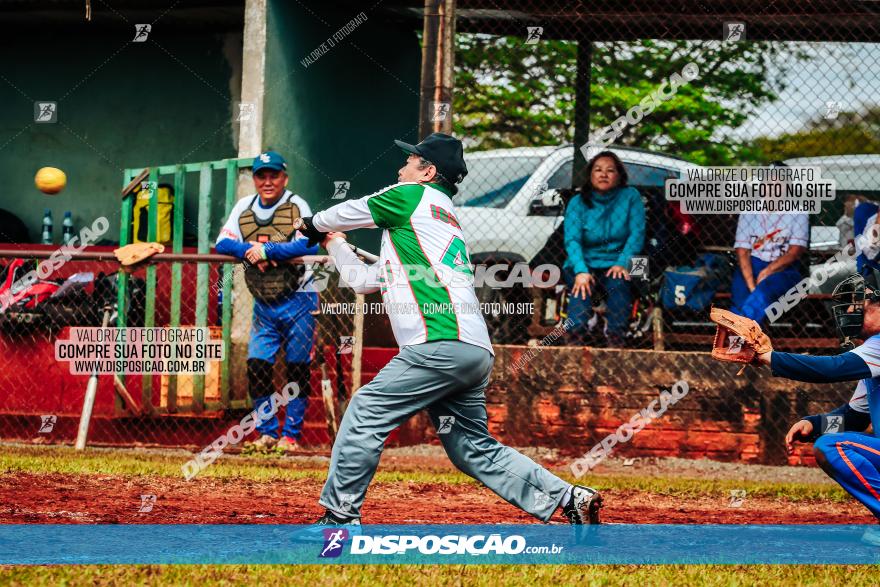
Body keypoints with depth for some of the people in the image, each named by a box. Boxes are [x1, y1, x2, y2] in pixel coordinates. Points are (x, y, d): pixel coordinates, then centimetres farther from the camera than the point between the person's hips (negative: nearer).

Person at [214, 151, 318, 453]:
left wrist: (267, 249, -24)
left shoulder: (297, 206, -7)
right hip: (264, 305, 4)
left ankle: (291, 435, 8)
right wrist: (250, 251, -17)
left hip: (297, 302, -4)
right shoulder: (244, 207, 7)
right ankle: (267, 432, 12)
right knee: (257, 368, -1)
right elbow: (223, 243, 1)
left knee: (297, 370, 0)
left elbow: (310, 245, -22)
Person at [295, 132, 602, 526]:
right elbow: (363, 280, 38)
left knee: (366, 413, -5)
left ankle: (340, 515, -4)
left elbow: (347, 213, 17)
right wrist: (335, 245, 52)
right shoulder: (445, 219, 31)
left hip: (442, 344, -9)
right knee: (475, 449, 11)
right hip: (474, 353, 9)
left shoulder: (414, 196, 4)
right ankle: (569, 498, 4)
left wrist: (316, 224, 38)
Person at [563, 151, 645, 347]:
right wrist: (581, 271, -27)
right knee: (581, 287, -31)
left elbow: (637, 233, -4)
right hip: (585, 263, 1)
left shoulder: (630, 197, 4)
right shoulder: (578, 203, 3)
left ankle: (615, 337, -44)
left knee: (618, 284, -33)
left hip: (615, 263, -1)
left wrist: (623, 263, -20)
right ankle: (576, 336, -43)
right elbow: (572, 240, -9)